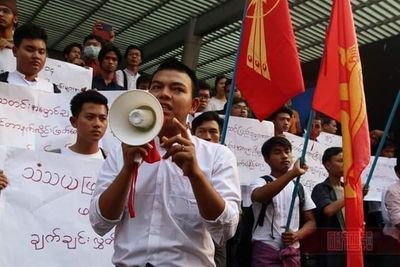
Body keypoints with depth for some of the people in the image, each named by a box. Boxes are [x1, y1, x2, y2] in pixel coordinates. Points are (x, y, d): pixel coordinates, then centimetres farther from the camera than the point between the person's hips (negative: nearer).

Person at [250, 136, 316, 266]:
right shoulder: (260, 182, -2)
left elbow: (310, 221, 15)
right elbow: (259, 196, -28)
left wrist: (297, 235, -8)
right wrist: (293, 173, -36)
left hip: (292, 252, 5)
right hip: (265, 249, -5)